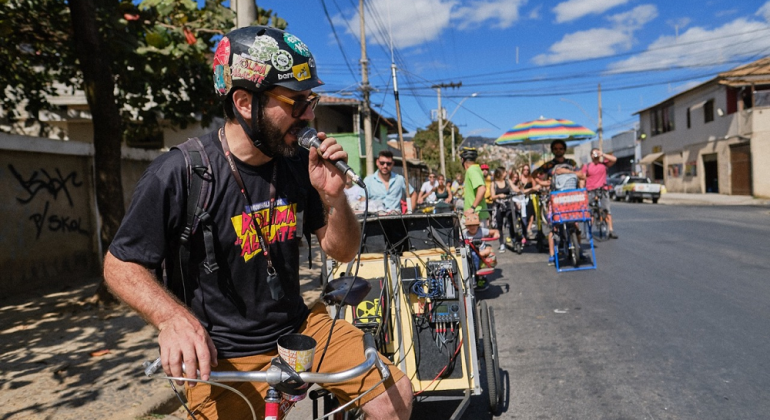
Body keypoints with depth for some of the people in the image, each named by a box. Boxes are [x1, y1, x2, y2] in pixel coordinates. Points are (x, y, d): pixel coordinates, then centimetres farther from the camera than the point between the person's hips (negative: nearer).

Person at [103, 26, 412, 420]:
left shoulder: (298, 164, -5)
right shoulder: (179, 174, -18)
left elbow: (342, 252, 2)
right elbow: (121, 265, -9)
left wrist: (333, 196, -18)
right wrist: (172, 317, -28)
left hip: (299, 328, 4)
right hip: (221, 359, -3)